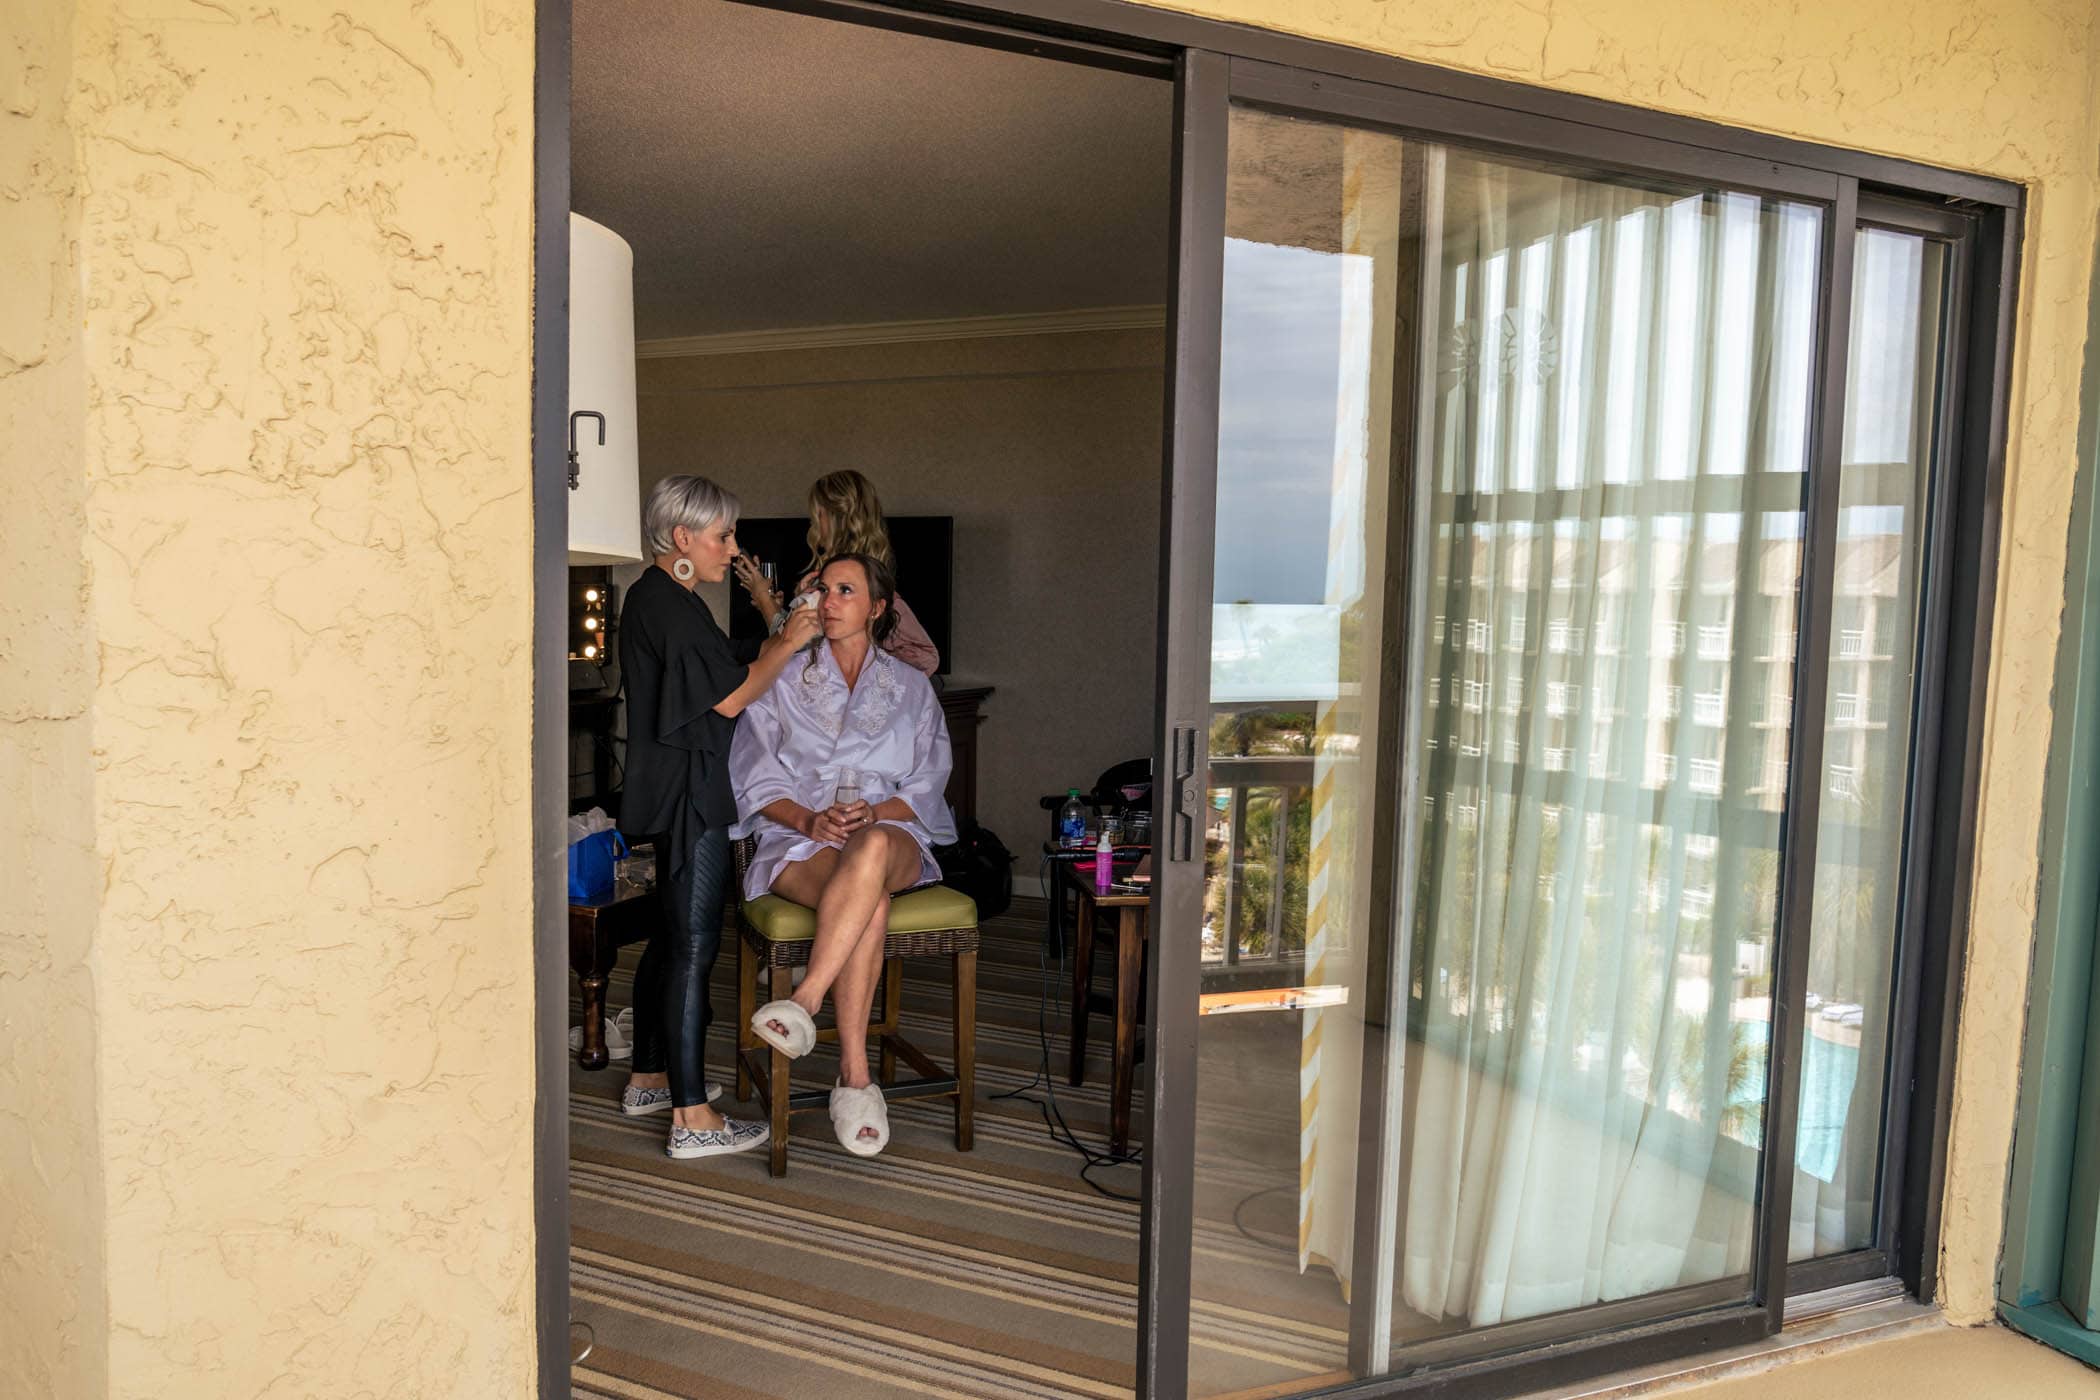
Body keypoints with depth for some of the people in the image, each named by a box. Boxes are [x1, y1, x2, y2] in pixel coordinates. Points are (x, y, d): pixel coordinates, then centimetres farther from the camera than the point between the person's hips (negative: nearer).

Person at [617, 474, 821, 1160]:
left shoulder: (659, 597, 15)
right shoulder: (667, 605, -16)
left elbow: (723, 679, 16)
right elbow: (730, 698, -17)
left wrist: (777, 638, 8)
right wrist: (789, 642, -7)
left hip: (676, 790, 11)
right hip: (689, 792, -11)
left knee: (672, 934, 18)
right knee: (693, 944, -6)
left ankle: (649, 1078, 31)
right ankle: (692, 1118, 1)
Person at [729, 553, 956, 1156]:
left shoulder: (911, 688, 17)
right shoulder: (783, 681, 16)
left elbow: (925, 785, 9)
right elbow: (759, 781, 8)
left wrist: (876, 813, -12)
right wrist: (809, 819, -12)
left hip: (892, 836, 1)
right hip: (800, 840, 0)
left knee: (871, 848, -41)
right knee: (870, 909, -37)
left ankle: (805, 1000, -43)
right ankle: (855, 1077, -35)